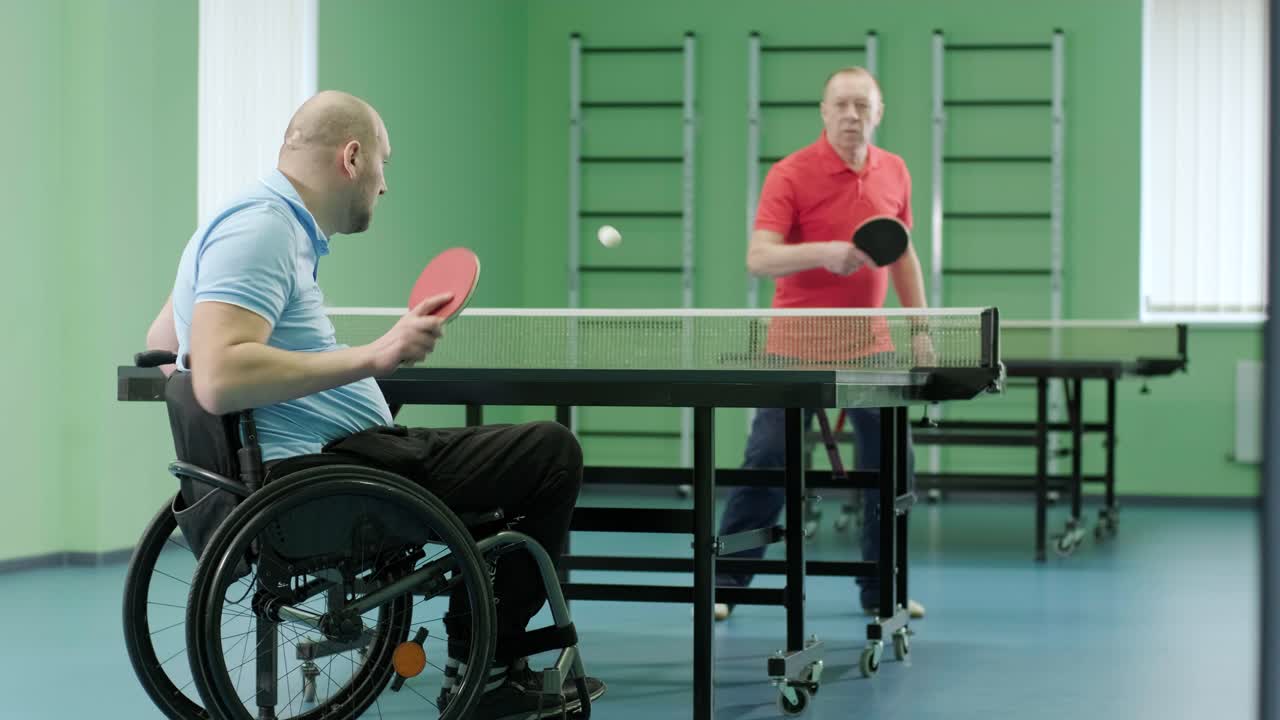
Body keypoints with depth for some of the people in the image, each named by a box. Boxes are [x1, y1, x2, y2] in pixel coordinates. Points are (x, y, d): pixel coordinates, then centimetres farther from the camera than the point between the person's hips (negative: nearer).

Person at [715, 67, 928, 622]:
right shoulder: (791, 175, -12)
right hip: (797, 348, -4)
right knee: (766, 466, -5)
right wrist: (823, 252, -36)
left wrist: (920, 326, 12)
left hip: (869, 348, 5)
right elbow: (759, 258, -21)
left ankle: (881, 590, 16)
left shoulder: (894, 173, 5)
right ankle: (725, 584, 6)